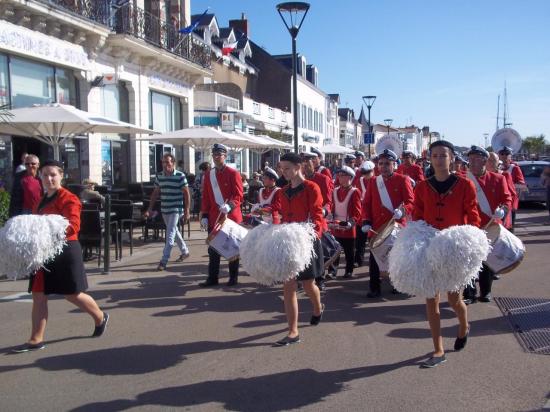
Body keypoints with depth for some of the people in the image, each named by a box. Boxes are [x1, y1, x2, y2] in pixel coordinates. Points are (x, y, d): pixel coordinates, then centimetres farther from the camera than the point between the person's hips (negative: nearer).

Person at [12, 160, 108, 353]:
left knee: (72, 295, 2)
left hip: (65, 251, -8)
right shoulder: (42, 200, 17)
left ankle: (101, 318, 26)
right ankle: (36, 340, 8)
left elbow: (74, 225, -22)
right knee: (38, 296, 3)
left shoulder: (68, 198, -10)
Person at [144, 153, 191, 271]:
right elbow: (155, 193, 12)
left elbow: (186, 194, -7)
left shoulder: (180, 176, -10)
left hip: (176, 209, -6)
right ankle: (185, 251, 37)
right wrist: (149, 209, 7)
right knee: (174, 231, 18)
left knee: (170, 234, -9)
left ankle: (164, 261, -9)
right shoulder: (159, 176, 5)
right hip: (164, 209, 6)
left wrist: (187, 211, -11)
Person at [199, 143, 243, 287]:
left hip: (231, 217, -4)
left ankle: (233, 277, 17)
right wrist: (204, 216, 6)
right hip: (214, 218, 4)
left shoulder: (233, 173, -6)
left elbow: (239, 195, -11)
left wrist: (229, 206, -28)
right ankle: (212, 278, 14)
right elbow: (206, 197, 12)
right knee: (213, 249, 6)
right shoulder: (209, 175, 10)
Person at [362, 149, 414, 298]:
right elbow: (367, 204, 10)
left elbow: (411, 202, -8)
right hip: (376, 228, 2)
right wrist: (366, 222, -3)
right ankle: (374, 288, 9)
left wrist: (403, 211, -28)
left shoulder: (403, 180, -2)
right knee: (374, 258, 1)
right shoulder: (373, 182, 8)